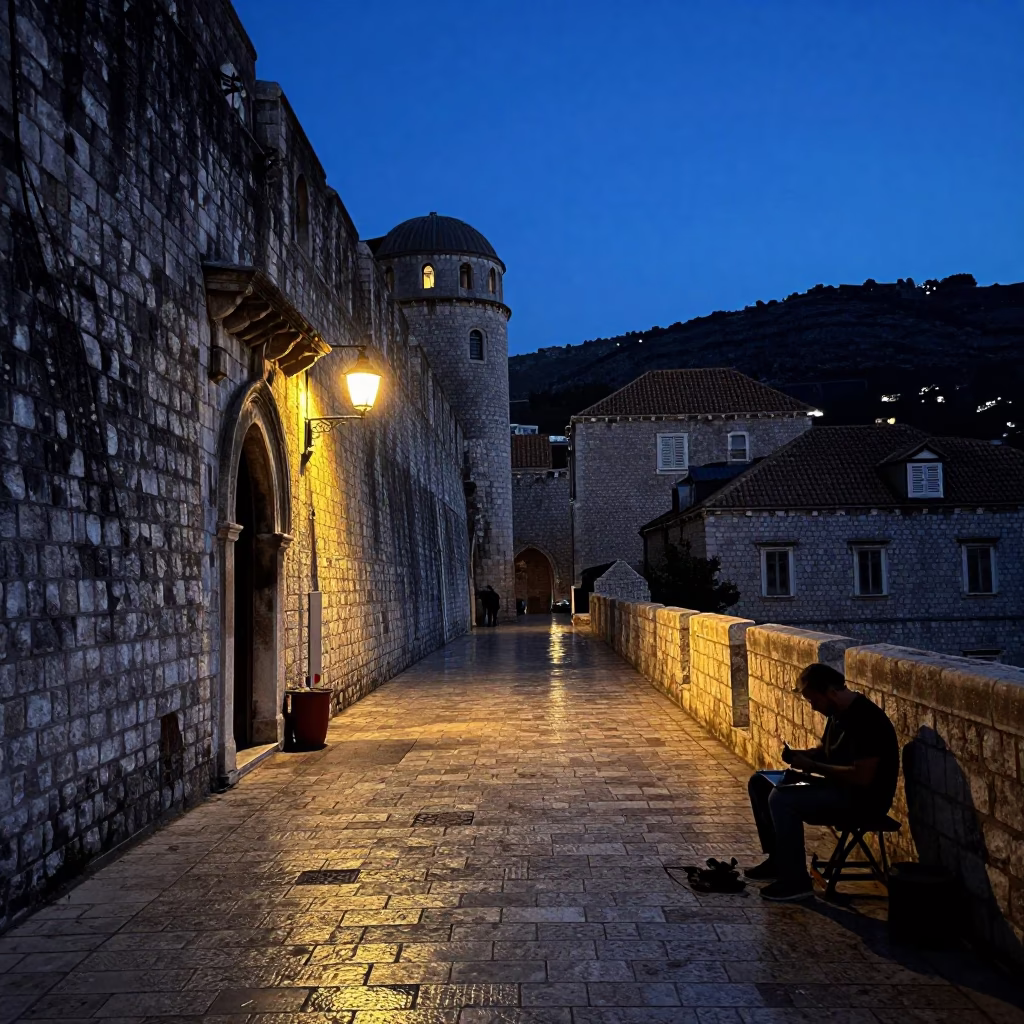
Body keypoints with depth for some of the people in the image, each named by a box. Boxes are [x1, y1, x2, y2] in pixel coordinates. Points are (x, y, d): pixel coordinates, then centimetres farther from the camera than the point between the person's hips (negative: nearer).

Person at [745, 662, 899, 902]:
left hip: (864, 798, -10)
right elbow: (824, 751, 21)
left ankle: (796, 882, -16)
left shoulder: (865, 719, -23)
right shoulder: (838, 713, 7)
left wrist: (812, 767, -22)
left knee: (781, 798, -27)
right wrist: (799, 755, -2)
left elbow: (862, 777, -29)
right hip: (839, 786, 10)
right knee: (761, 782, 8)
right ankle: (777, 859, 15)